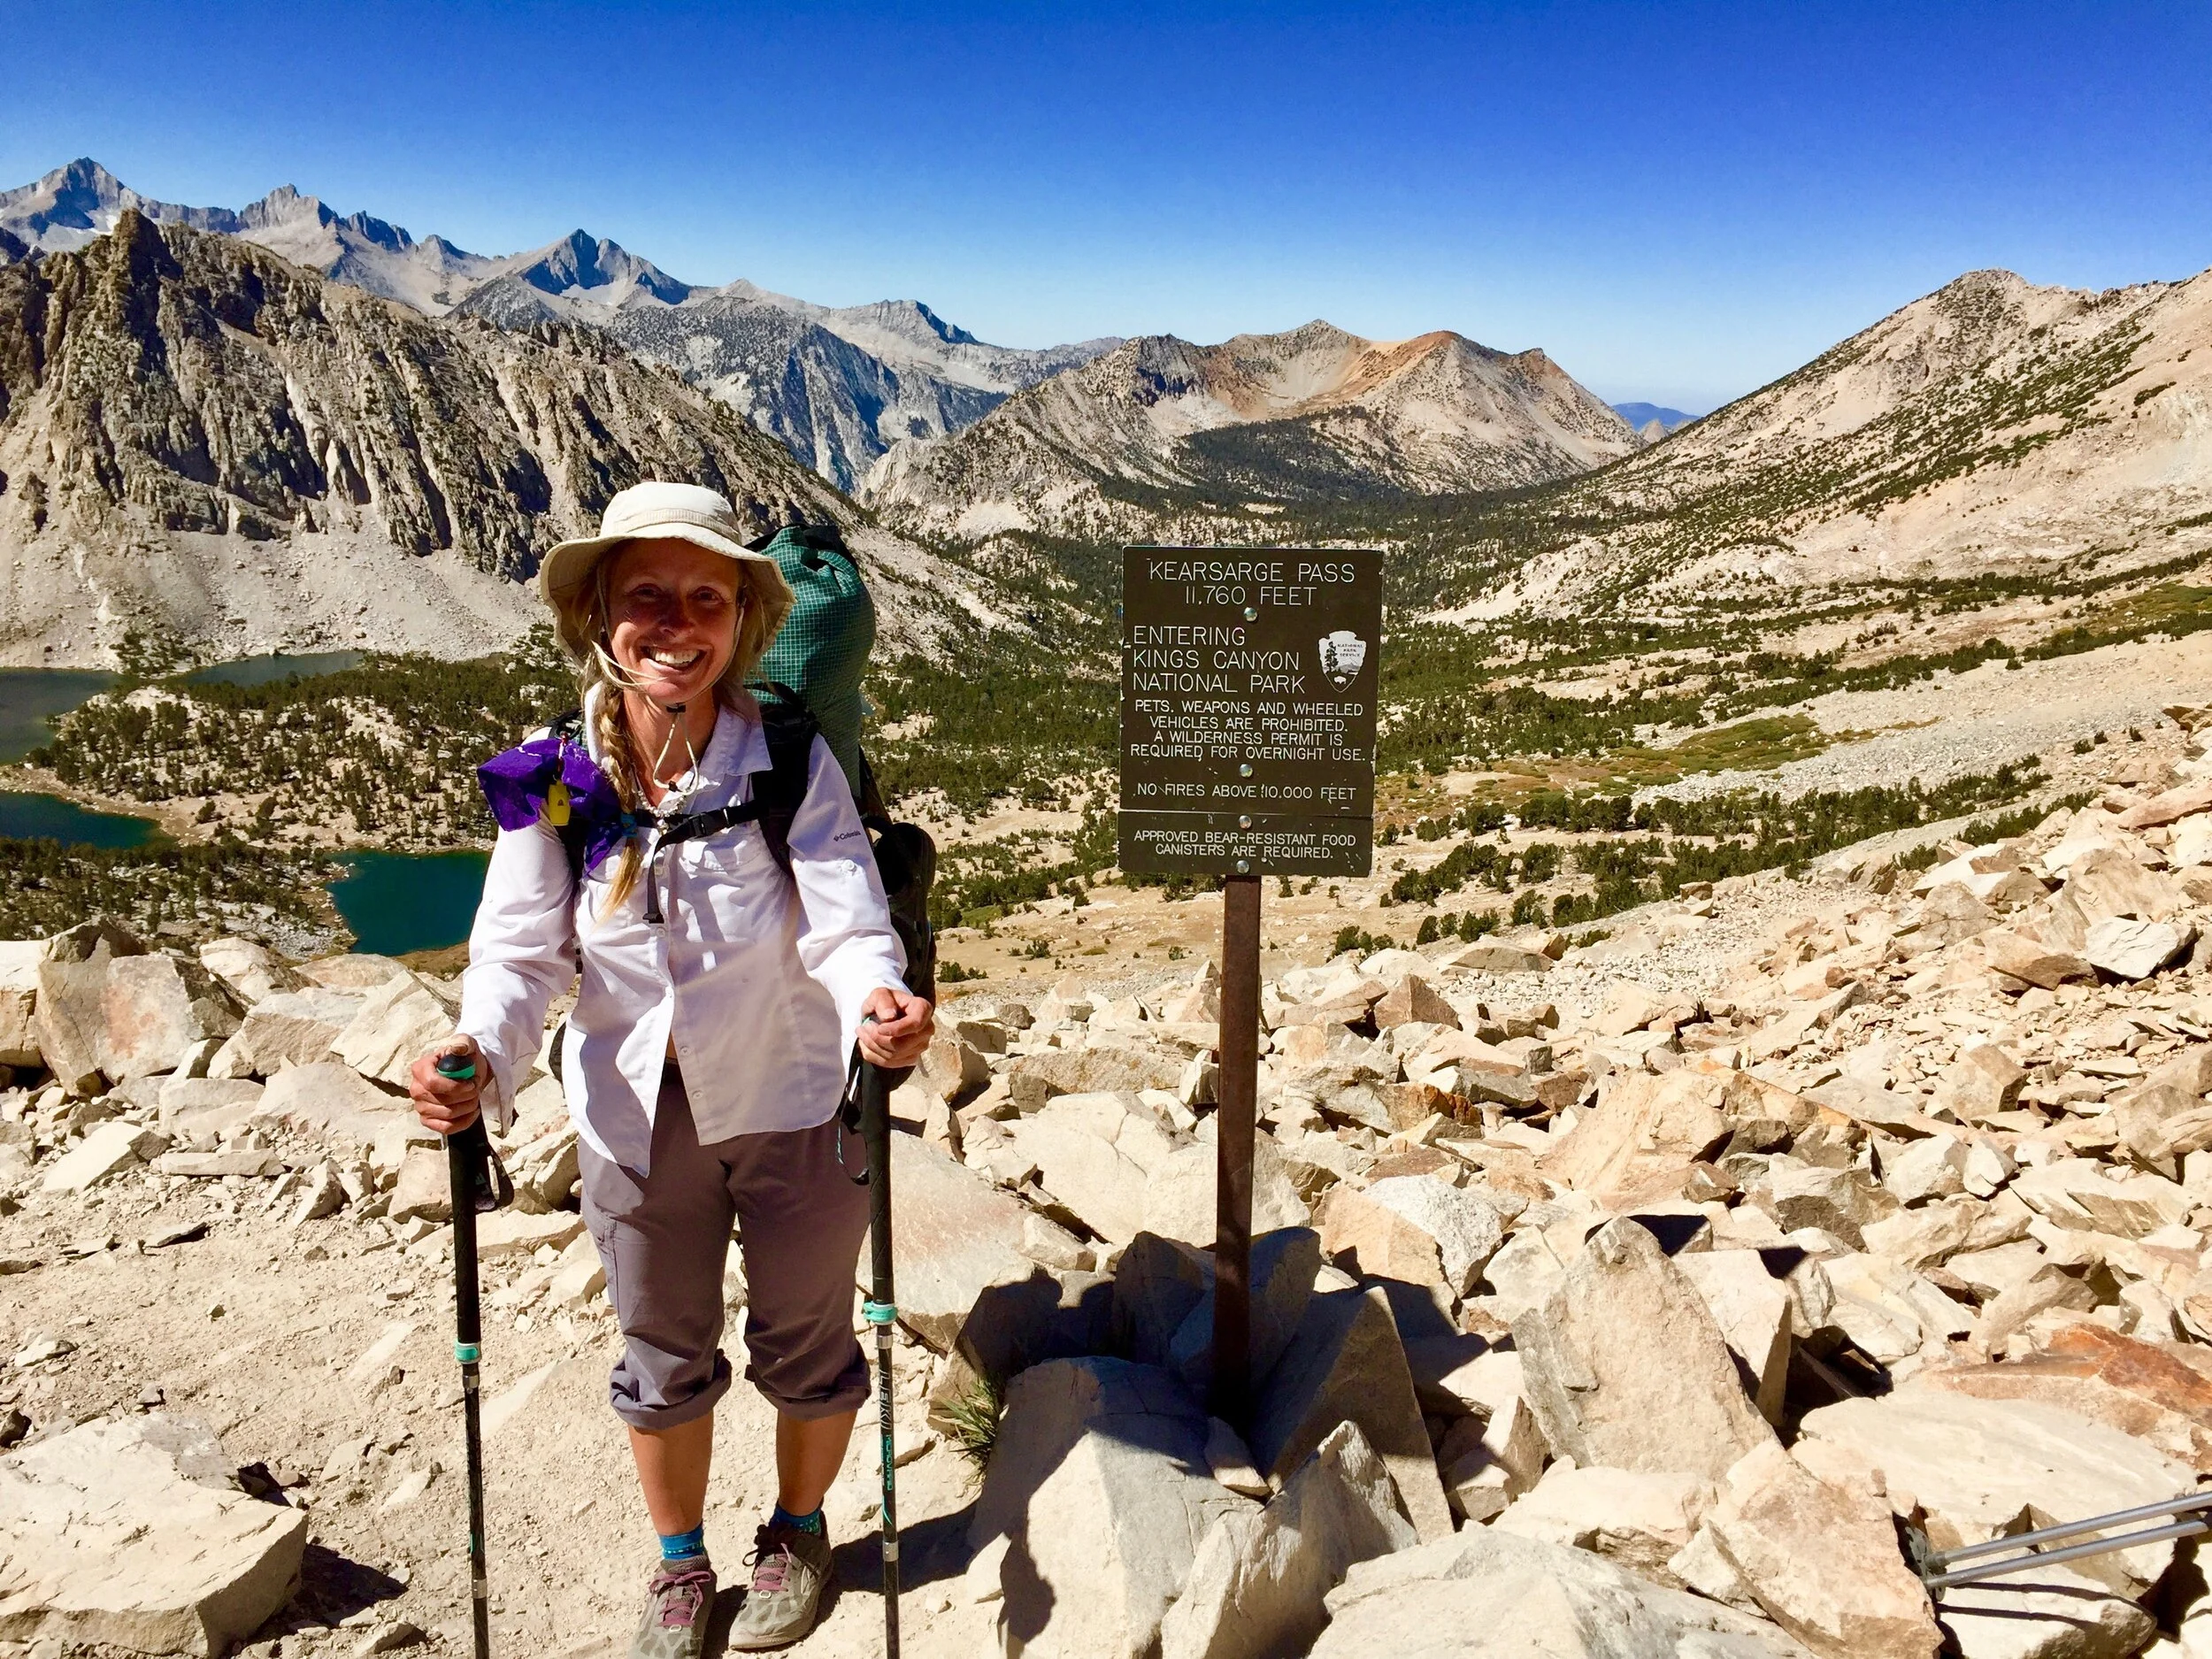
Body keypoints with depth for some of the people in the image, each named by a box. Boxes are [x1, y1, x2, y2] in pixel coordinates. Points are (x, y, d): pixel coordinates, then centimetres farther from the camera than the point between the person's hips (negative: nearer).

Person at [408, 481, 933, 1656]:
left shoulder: (793, 763, -18)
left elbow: (846, 926, -24)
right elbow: (521, 947, -12)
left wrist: (874, 1003, -46)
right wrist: (480, 1056, -32)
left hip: (794, 1107, -1)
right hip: (635, 1113, 2)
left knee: (806, 1342, 19)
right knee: (662, 1355, 22)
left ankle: (798, 1533, 49)